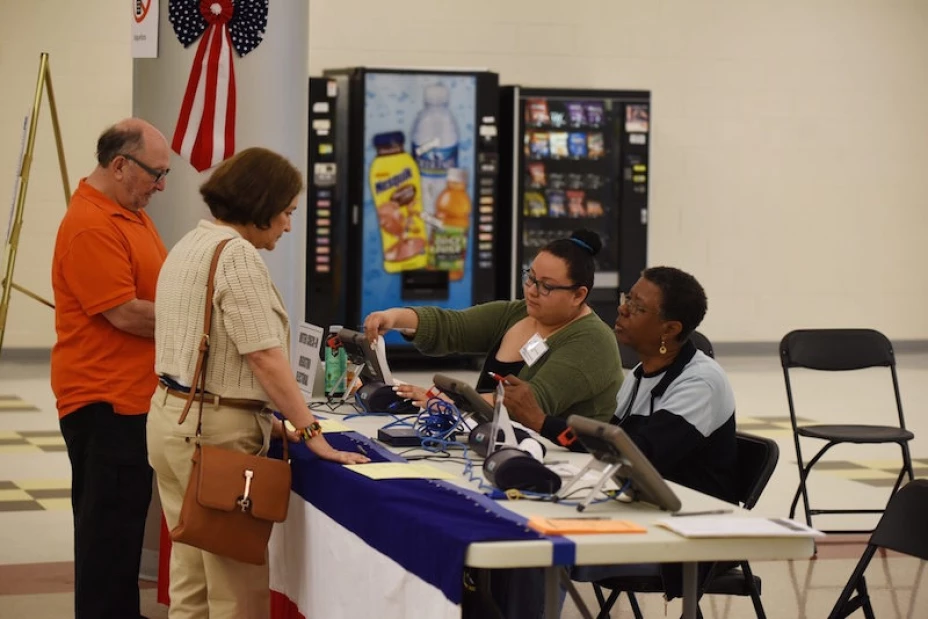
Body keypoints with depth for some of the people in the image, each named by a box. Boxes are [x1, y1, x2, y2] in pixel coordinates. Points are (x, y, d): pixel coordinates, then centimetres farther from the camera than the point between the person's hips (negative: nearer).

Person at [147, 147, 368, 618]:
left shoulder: (191, 246, 14)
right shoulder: (237, 254, -15)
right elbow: (265, 357, -19)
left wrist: (259, 416, 15)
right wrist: (312, 434, -17)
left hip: (170, 415, 10)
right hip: (216, 429, -10)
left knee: (191, 579, 13)